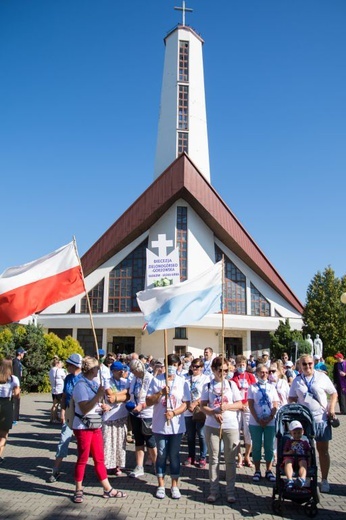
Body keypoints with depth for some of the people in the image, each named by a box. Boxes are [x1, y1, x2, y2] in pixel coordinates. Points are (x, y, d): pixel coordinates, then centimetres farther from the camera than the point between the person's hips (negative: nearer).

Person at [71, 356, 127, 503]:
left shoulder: (94, 383, 7)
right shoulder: (81, 385, -17)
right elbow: (84, 409, -23)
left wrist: (101, 405, 5)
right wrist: (99, 395, -26)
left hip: (95, 425, 8)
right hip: (83, 427, -7)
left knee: (99, 459, 13)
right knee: (82, 459, 6)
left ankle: (108, 489, 20)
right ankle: (78, 490, 23)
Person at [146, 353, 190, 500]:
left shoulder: (183, 382, -1)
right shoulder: (156, 380, -3)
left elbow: (186, 403, -3)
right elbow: (148, 401, -4)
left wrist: (174, 412, -17)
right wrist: (161, 392, -19)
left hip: (177, 426, 0)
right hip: (160, 425, 0)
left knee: (174, 455, 9)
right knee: (161, 454, 10)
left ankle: (175, 485, 24)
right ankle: (161, 485, 25)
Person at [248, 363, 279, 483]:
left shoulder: (272, 387, 6)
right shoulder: (252, 387, 0)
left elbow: (275, 406, 3)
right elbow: (251, 405, -4)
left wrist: (270, 418, -10)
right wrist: (258, 420, -12)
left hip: (270, 422, 1)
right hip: (255, 422, -1)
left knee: (269, 446, 8)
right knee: (256, 446, 6)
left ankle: (269, 471, 20)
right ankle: (257, 471, 18)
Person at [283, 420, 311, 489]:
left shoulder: (305, 442, 27)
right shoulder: (289, 441, 26)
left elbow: (309, 453, 17)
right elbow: (284, 453, 17)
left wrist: (309, 461, -3)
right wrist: (289, 452, -5)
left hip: (302, 459, 0)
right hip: (290, 458, 0)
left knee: (303, 462, -37)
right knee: (287, 461, -36)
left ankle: (302, 479, -64)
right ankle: (289, 480, -57)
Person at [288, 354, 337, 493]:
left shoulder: (322, 377, -1)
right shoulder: (297, 381, 5)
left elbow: (333, 393, 4)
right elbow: (291, 398, 9)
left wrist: (331, 408, -9)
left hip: (321, 419, -1)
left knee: (323, 450, 7)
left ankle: (324, 480, 19)